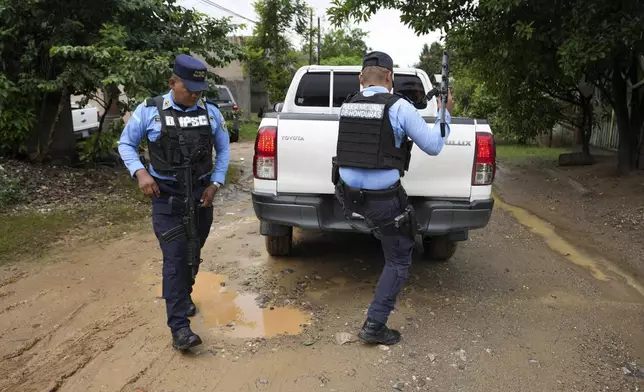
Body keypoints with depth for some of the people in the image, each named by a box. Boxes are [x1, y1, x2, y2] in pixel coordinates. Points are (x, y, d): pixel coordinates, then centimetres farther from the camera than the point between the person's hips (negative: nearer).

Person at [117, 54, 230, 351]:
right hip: (166, 196, -3)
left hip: (201, 194, 4)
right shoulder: (149, 110, -7)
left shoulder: (210, 112, 1)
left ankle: (183, 296, 42)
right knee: (174, 258, -8)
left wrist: (215, 184, 0)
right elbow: (125, 143, 3)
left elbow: (223, 150, 10)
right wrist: (140, 173, -13)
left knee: (193, 254, 16)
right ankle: (179, 327, -4)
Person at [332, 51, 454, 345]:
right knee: (398, 262, 12)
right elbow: (433, 146, -3)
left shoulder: (347, 105, 4)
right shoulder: (399, 106, -12)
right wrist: (444, 112, 11)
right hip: (383, 200, -5)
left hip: (349, 194, 5)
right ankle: (374, 325, 15)